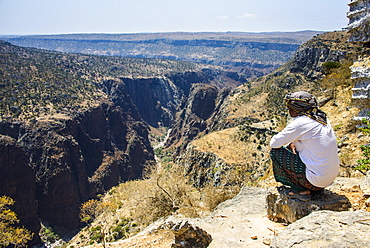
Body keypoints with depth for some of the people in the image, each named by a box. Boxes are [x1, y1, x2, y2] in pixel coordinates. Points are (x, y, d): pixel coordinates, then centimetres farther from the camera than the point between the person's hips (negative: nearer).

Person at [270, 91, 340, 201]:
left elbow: (274, 143, -11)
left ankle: (300, 190, 2)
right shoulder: (322, 119, 6)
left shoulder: (300, 123, -18)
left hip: (316, 179, -8)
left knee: (275, 152, -3)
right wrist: (293, 142, 9)